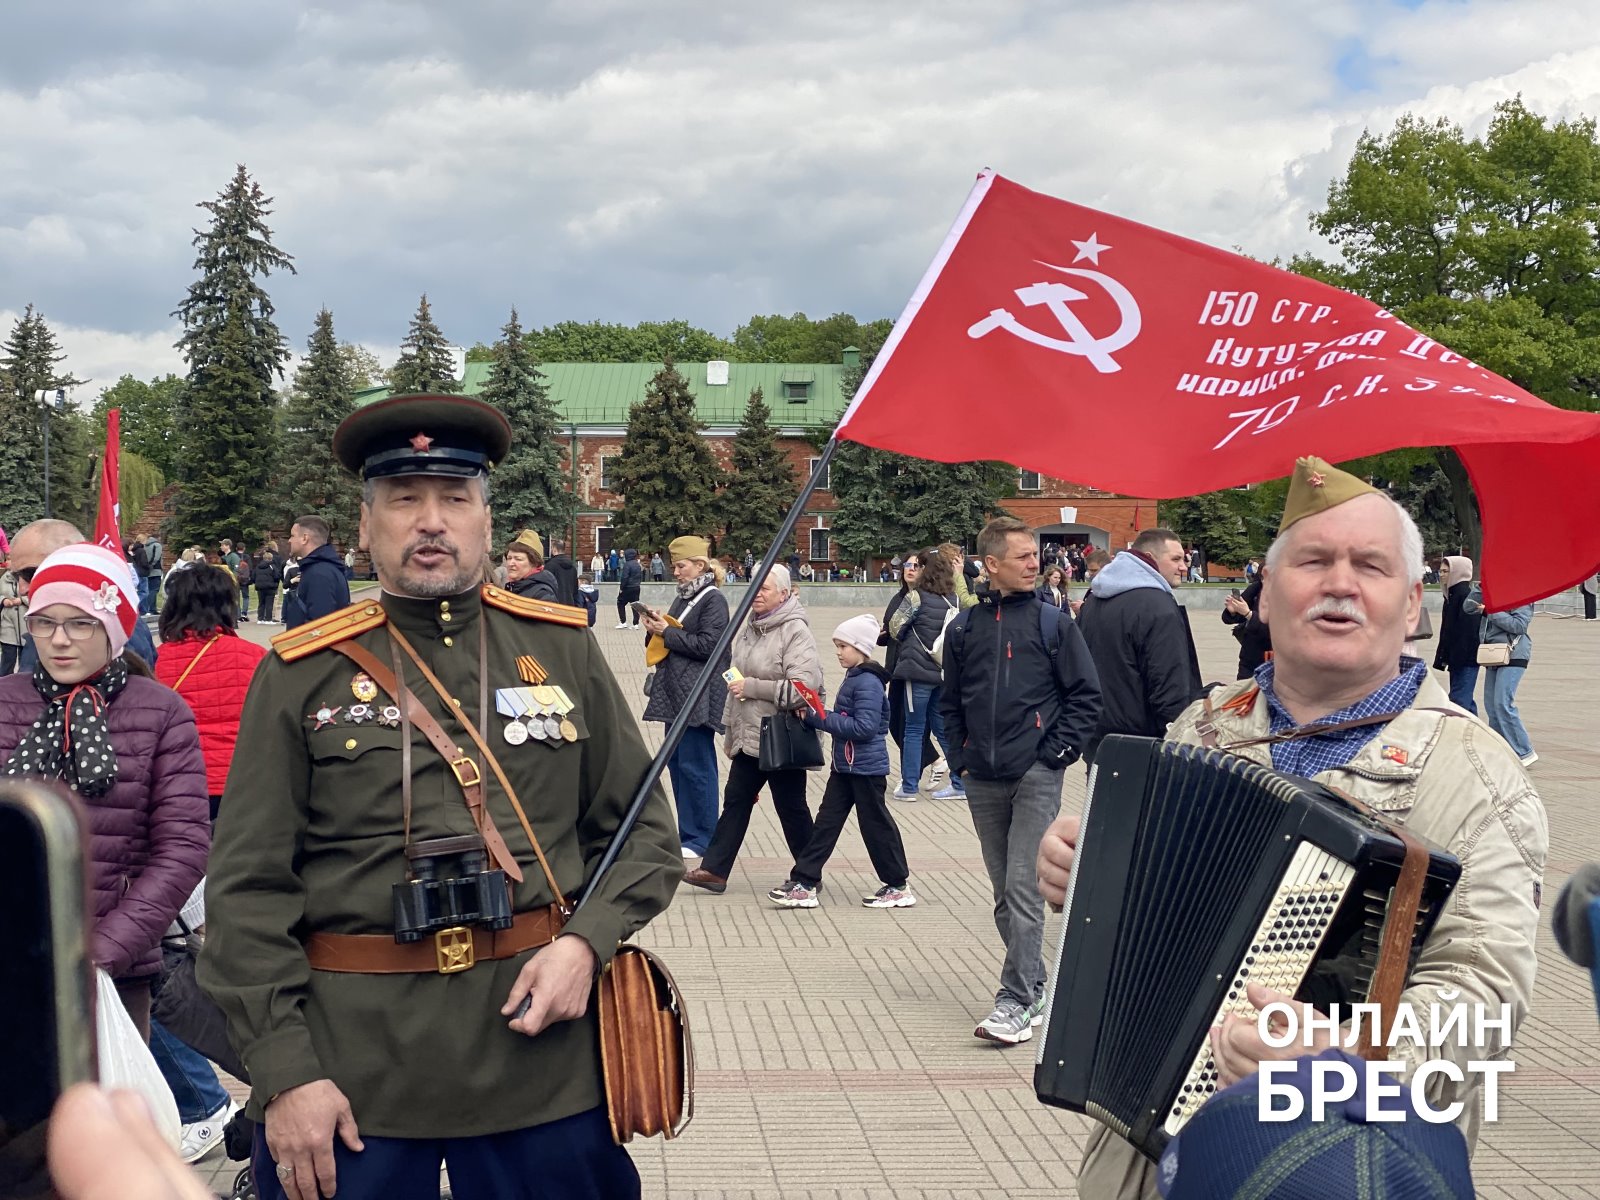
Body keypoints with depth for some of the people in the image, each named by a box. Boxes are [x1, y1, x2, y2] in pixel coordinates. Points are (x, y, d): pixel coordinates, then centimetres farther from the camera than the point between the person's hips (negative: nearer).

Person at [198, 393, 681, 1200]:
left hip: (542, 1056, 1)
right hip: (347, 1063, -1)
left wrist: (585, 941, -9)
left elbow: (645, 832, 8)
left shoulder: (562, 649, 6)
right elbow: (248, 889, -2)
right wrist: (285, 1072, -8)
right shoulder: (301, 674, 1)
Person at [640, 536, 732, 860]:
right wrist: (656, 629, 2)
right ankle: (687, 832, 18)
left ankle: (701, 838, 0)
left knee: (694, 766, -7)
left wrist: (667, 632, -13)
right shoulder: (683, 597, 17)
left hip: (699, 697, -9)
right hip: (675, 693, 9)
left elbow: (707, 645, -17)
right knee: (676, 763, 10)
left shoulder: (713, 600, -9)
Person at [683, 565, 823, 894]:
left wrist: (753, 687, -21)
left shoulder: (795, 633, -13)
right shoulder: (749, 630, 12)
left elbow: (802, 688, -24)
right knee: (735, 800, 7)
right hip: (749, 737, 8)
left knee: (791, 807, 3)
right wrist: (730, 731, 23)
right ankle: (714, 870, 10)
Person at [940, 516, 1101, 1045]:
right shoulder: (964, 628, 9)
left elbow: (1086, 695, 1)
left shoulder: (1053, 623, 0)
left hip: (1036, 777, -4)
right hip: (982, 781, 4)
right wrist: (959, 759, 9)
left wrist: (1057, 752, -6)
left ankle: (1016, 1001, -10)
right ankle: (1034, 988, 23)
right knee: (1004, 893, 11)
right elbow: (951, 702, 18)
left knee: (1023, 889, -11)